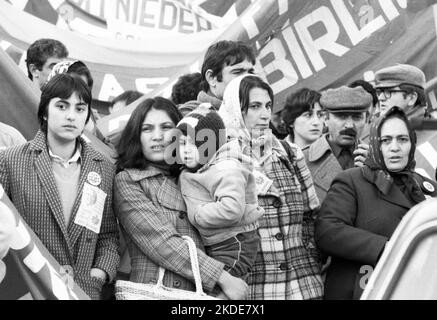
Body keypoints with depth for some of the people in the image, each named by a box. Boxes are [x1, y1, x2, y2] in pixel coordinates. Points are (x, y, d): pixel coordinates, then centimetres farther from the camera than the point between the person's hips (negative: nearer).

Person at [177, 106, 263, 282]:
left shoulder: (227, 169, -17)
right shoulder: (187, 175, 11)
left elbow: (232, 209, -30)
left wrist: (198, 214, -19)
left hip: (234, 245, -9)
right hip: (213, 246, 9)